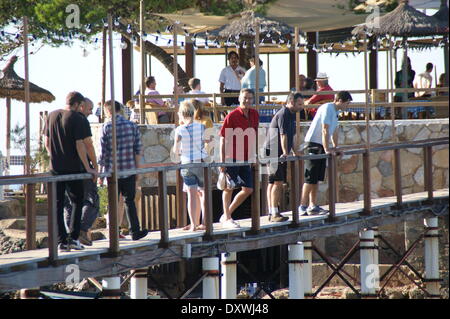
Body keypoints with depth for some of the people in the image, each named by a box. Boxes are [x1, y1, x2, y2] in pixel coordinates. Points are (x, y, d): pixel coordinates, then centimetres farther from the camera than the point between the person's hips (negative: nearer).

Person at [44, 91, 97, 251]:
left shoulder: (51, 116, 7)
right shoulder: (77, 119, -9)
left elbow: (47, 143, 12)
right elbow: (80, 145, -13)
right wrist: (87, 168, -7)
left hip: (55, 168, 4)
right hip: (73, 168, -4)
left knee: (58, 205, 6)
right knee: (77, 202, 8)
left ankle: (61, 241, 3)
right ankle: (73, 238, -1)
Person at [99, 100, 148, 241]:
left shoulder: (106, 127, -7)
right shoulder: (132, 126, 0)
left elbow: (103, 151, -6)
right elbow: (138, 149, 1)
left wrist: (100, 170, 2)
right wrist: (137, 167, 10)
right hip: (129, 170, 1)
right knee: (129, 201, 8)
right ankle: (135, 231, 1)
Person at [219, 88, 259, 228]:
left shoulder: (254, 115, 6)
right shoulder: (232, 116, -12)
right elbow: (223, 139, -11)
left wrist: (253, 155, 16)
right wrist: (222, 161, -14)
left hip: (245, 159, 6)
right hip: (231, 158, -6)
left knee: (248, 189, 6)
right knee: (229, 188, 2)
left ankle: (227, 214, 19)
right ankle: (227, 218, 12)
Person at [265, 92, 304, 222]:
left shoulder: (291, 115, 19)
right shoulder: (283, 114, -14)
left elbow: (290, 137, 28)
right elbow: (283, 135, -20)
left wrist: (296, 152, 30)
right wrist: (285, 153, -24)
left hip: (280, 154, 10)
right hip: (274, 152, -10)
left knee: (273, 183, 10)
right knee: (277, 182, -13)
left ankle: (272, 213, 11)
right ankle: (274, 214, -16)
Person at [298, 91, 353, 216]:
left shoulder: (334, 111, 14)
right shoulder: (327, 109, -17)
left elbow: (334, 131, 23)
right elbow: (325, 131, -22)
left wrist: (335, 148, 22)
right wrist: (327, 149, -24)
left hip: (321, 146, 10)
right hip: (314, 144, -10)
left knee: (317, 178, 10)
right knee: (310, 177, -10)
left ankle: (313, 206, 13)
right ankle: (302, 206, -10)